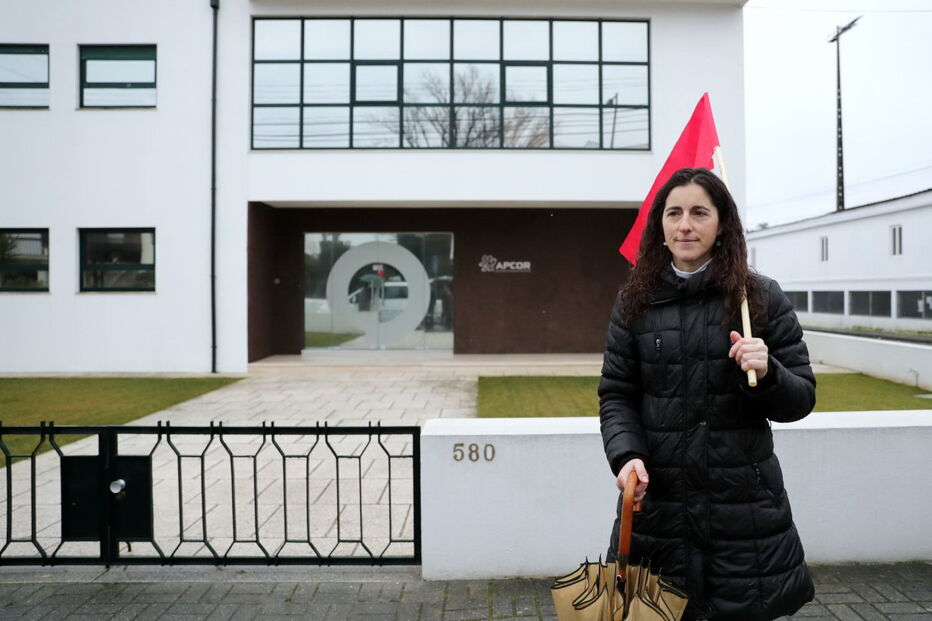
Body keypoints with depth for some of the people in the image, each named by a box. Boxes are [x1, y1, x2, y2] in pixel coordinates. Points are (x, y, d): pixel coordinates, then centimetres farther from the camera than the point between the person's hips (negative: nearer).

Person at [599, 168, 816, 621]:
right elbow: (615, 396, 3)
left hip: (744, 504, 0)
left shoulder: (761, 297, 1)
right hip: (656, 501, 1)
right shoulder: (635, 302, 4)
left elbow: (801, 400, 2)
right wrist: (626, 456, -14)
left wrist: (767, 373, -18)